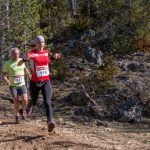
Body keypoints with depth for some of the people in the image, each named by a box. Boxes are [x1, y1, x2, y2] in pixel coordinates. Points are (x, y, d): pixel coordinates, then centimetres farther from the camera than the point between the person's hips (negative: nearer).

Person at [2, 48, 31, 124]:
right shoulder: (7, 63, -7)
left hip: (22, 84, 2)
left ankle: (23, 111, 17)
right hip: (13, 86, -2)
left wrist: (29, 75, 20)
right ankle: (17, 116, 17)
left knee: (24, 99, -12)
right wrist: (6, 80, -26)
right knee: (16, 102, -3)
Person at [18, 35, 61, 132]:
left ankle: (50, 122, -25)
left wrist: (54, 57, 9)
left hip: (46, 82, 2)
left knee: (47, 102, -15)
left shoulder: (47, 52, 6)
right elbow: (19, 64, -14)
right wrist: (25, 59, -35)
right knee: (34, 102, 17)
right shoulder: (31, 53, -7)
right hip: (35, 83, -2)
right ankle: (30, 105, 54)